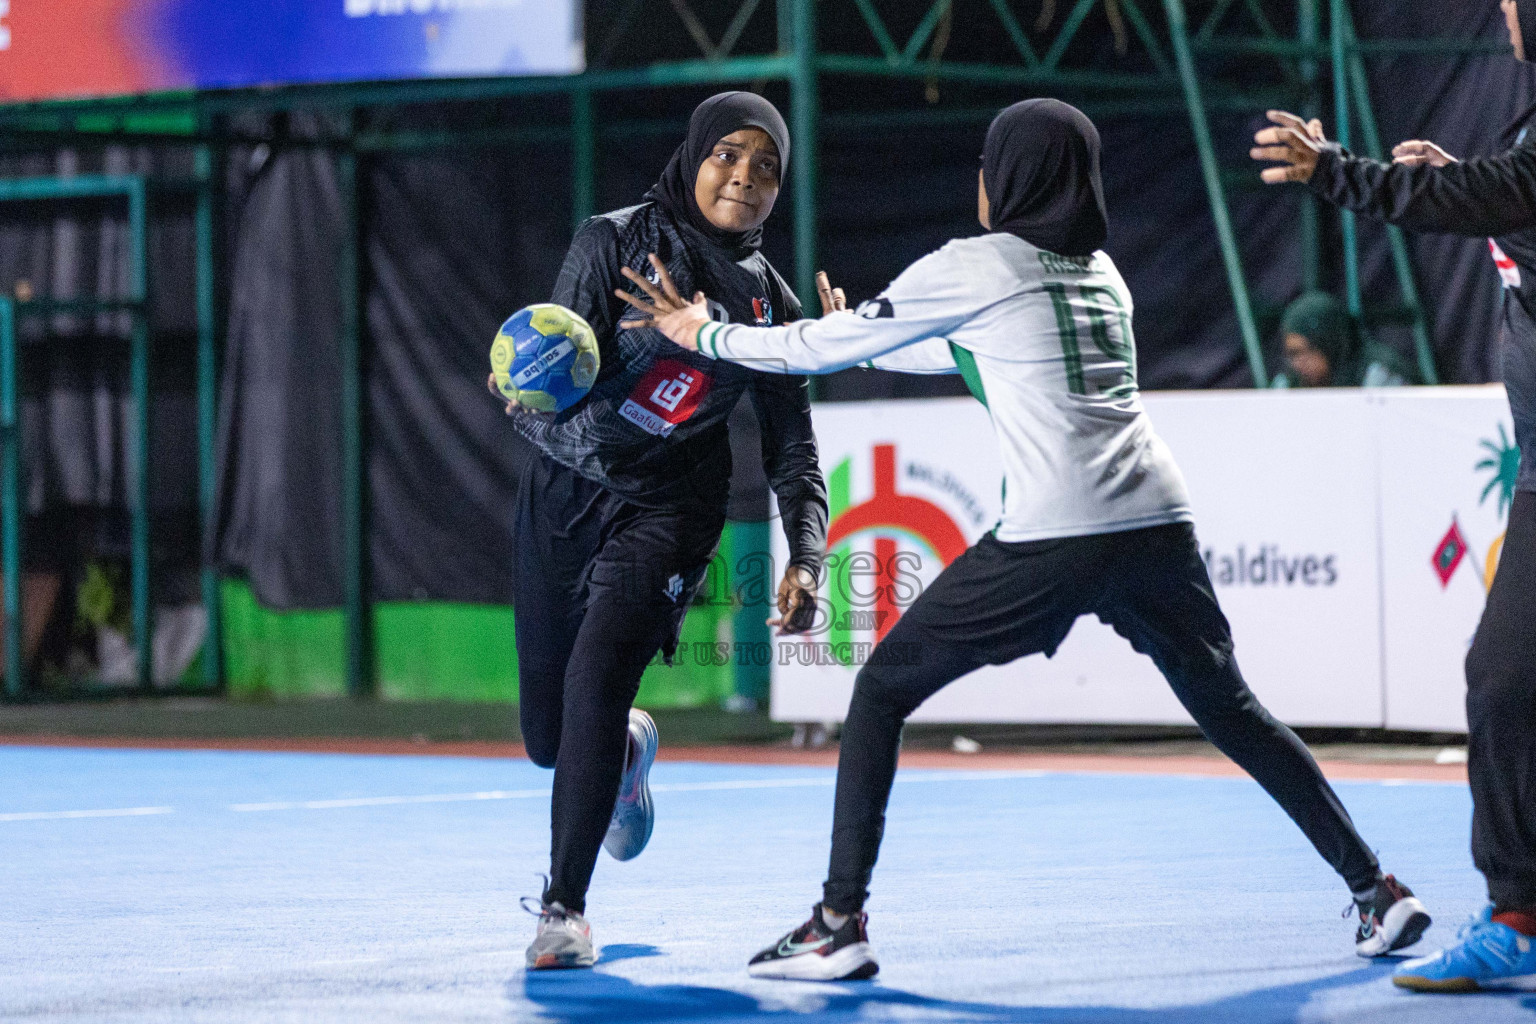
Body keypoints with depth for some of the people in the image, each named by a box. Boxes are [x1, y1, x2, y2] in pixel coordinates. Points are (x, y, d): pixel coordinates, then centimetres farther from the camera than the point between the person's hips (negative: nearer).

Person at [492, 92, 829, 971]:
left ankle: (566, 906, -13)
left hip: (668, 509, 0)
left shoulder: (770, 302, 3)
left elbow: (794, 450, 6)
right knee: (548, 737, 7)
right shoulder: (616, 242, -6)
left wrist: (806, 557, -9)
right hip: (565, 496, 0)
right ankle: (627, 748, 46)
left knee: (596, 678, -24)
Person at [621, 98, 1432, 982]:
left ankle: (840, 923, -1)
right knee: (1230, 709, 21)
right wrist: (862, 340, 44)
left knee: (883, 690, 6)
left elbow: (824, 350, 9)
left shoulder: (975, 266, 2)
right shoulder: (1100, 271, 21)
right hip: (1159, 523, 6)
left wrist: (704, 333, 23)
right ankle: (1378, 890, 17)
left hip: (1053, 541, -6)